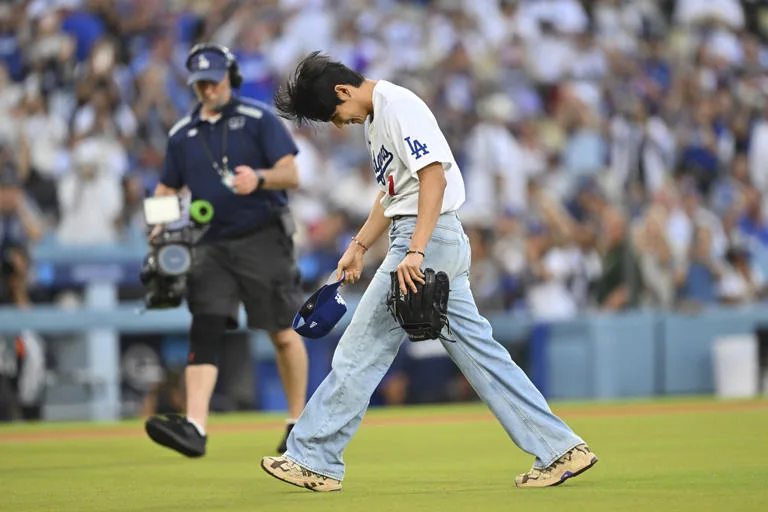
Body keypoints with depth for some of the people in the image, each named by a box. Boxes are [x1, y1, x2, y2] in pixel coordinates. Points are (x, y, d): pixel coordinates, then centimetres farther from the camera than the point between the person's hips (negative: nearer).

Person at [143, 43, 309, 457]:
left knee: (283, 333, 1)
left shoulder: (258, 120, -1)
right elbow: (167, 189, 19)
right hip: (211, 247, 3)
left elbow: (291, 174, -7)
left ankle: (298, 422, 18)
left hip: (263, 238, -3)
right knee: (204, 330, -13)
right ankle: (194, 428, -24)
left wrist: (259, 178, -28)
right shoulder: (182, 134, 12)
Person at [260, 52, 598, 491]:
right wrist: (359, 247, 24)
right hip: (444, 244, 10)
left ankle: (314, 459, 1)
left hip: (429, 238, -10)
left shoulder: (399, 106, -13)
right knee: (478, 351, 7)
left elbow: (434, 176, -24)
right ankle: (559, 449, 6)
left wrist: (415, 252, -31)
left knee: (360, 352, -5)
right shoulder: (377, 116, 19)